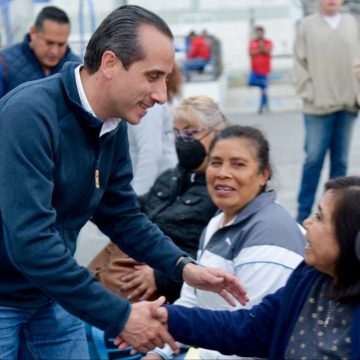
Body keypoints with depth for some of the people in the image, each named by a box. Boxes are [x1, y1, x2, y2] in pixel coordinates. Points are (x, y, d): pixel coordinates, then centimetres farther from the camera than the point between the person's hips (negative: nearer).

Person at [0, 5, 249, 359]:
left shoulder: (113, 126, -3)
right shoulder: (30, 113, -27)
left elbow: (121, 214, 10)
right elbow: (30, 241, -33)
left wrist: (183, 266, -5)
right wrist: (120, 317, -29)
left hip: (50, 295, 7)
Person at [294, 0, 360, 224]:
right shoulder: (308, 25, 2)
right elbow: (301, 62, 0)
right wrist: (308, 93, -6)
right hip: (319, 105, -3)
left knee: (340, 160, 7)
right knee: (314, 159, -3)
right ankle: (303, 212, 7)